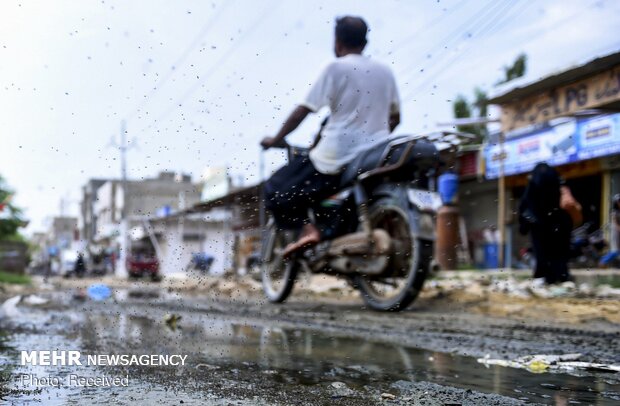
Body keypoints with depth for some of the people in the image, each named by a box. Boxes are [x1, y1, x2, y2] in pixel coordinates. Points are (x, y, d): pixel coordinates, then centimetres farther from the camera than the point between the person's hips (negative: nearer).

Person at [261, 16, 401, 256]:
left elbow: (304, 110, -5)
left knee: (276, 190, 6)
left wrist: (276, 140, 5)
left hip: (336, 157, -6)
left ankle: (306, 228, -16)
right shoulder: (385, 71, 12)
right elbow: (395, 118, 18)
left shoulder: (336, 68, -3)